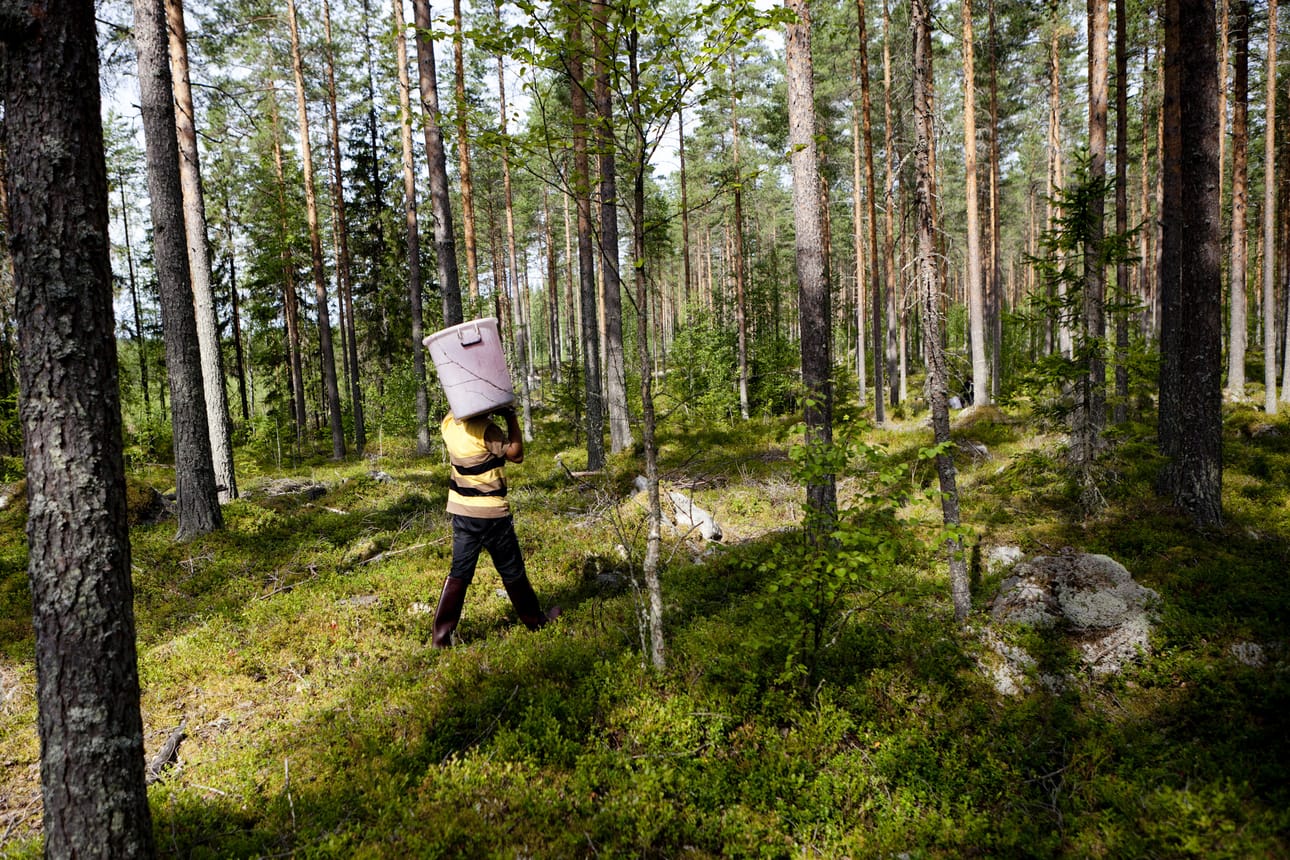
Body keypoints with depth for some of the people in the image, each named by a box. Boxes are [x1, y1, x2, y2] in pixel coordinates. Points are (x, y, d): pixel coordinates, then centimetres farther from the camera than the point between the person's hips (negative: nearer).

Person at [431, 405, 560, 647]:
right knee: (511, 570, 11)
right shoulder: (485, 429, -23)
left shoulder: (448, 422, -2)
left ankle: (441, 635, 8)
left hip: (460, 509, 6)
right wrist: (511, 417, -10)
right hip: (490, 512, -6)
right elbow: (516, 454, -13)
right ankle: (535, 620, 29)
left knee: (460, 571, 11)